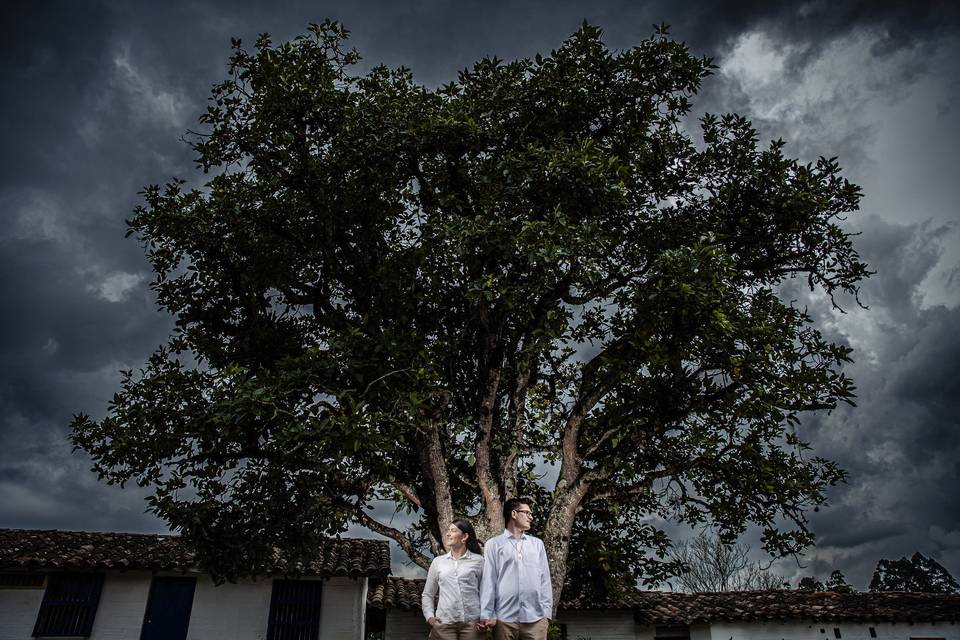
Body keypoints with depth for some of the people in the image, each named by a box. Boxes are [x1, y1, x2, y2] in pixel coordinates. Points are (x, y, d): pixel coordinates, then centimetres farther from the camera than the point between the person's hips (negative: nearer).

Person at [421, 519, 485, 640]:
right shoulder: (438, 561, 8)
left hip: (472, 622, -2)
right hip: (443, 623, 2)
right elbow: (427, 594, 13)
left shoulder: (478, 560, 1)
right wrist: (429, 616, 1)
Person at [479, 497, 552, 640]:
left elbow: (544, 579, 11)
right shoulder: (493, 544, 4)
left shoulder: (537, 544, 14)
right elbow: (488, 580, 0)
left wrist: (547, 611, 3)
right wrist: (487, 614, -6)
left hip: (536, 617, 2)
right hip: (505, 618, -2)